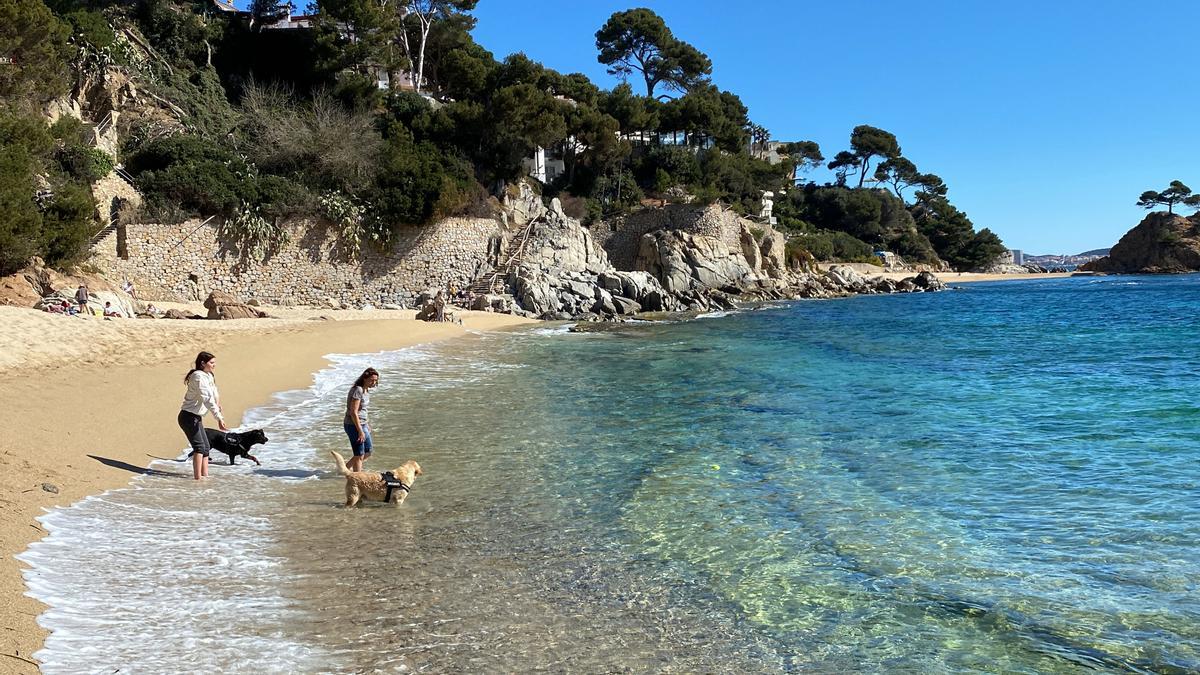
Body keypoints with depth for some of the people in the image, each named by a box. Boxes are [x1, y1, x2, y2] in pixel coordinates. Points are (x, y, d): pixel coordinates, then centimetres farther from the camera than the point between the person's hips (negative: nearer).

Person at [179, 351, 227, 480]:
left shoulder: (208, 376, 10)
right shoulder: (198, 377, -20)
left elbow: (214, 394, 25)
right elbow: (207, 399, -30)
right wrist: (219, 418, -36)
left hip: (196, 418, 10)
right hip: (189, 416, -10)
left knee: (206, 447, 13)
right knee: (199, 446, -18)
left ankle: (205, 475, 19)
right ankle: (197, 477, -22)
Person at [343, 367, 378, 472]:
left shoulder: (366, 390, 8)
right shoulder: (357, 390, -20)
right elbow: (353, 412, -23)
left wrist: (366, 424, 22)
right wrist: (360, 431, -22)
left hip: (362, 424, 10)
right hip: (353, 425, -10)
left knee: (368, 452, 17)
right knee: (359, 455, -2)